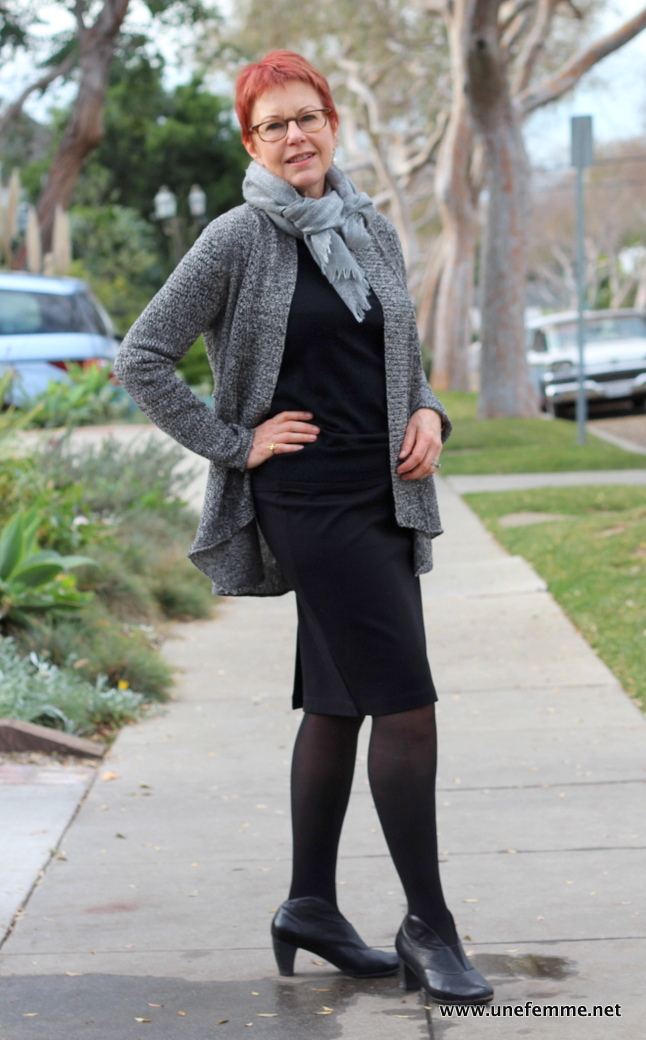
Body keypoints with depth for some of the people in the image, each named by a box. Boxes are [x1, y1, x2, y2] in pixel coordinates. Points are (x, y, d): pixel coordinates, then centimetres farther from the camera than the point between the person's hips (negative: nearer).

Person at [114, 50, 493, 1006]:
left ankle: (311, 907, 25)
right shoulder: (238, 240, -6)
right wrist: (234, 444, -9)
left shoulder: (374, 232, 11)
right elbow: (141, 360, -6)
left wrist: (428, 414, 3)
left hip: (387, 496, 7)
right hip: (309, 502, -7)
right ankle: (428, 928, 0)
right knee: (405, 704, -10)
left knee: (340, 704, 13)